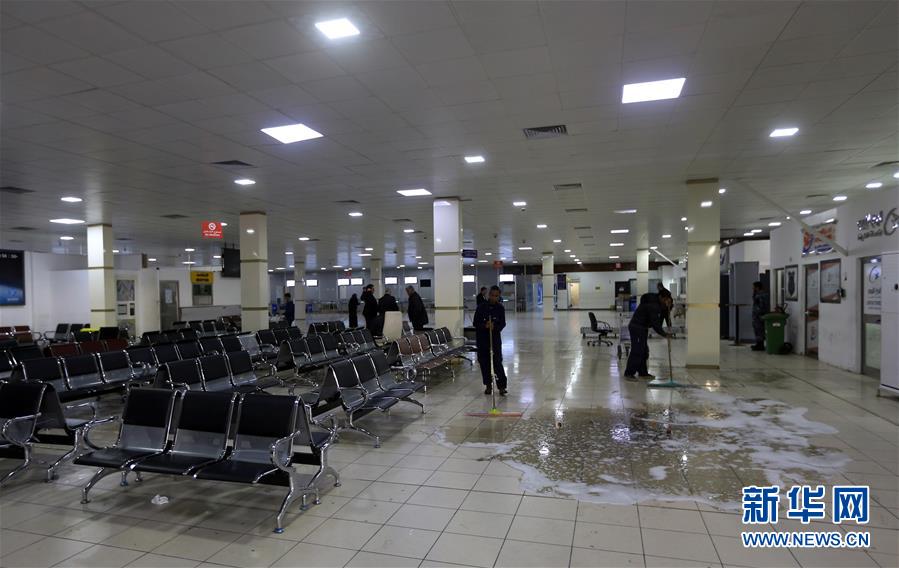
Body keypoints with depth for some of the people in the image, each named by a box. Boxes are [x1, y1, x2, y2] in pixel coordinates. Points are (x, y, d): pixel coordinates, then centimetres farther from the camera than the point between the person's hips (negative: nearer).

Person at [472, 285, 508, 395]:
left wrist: (495, 327, -23)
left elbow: (502, 323, -3)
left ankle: (502, 386, -3)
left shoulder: (500, 308, -1)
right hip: (482, 338, 1)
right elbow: (475, 322, -4)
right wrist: (485, 325, -22)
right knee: (484, 362, 7)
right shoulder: (481, 307, -5)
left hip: (495, 338, 0)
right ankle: (488, 385, 20)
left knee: (497, 362, -8)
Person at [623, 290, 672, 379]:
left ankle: (643, 373, 19)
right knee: (637, 351, -12)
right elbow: (655, 323, -25)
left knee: (644, 351, 12)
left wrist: (667, 307, -3)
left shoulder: (657, 304, 12)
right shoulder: (652, 305, -21)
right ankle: (629, 373, -9)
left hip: (642, 328, 11)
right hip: (636, 327, -11)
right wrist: (664, 334, -21)